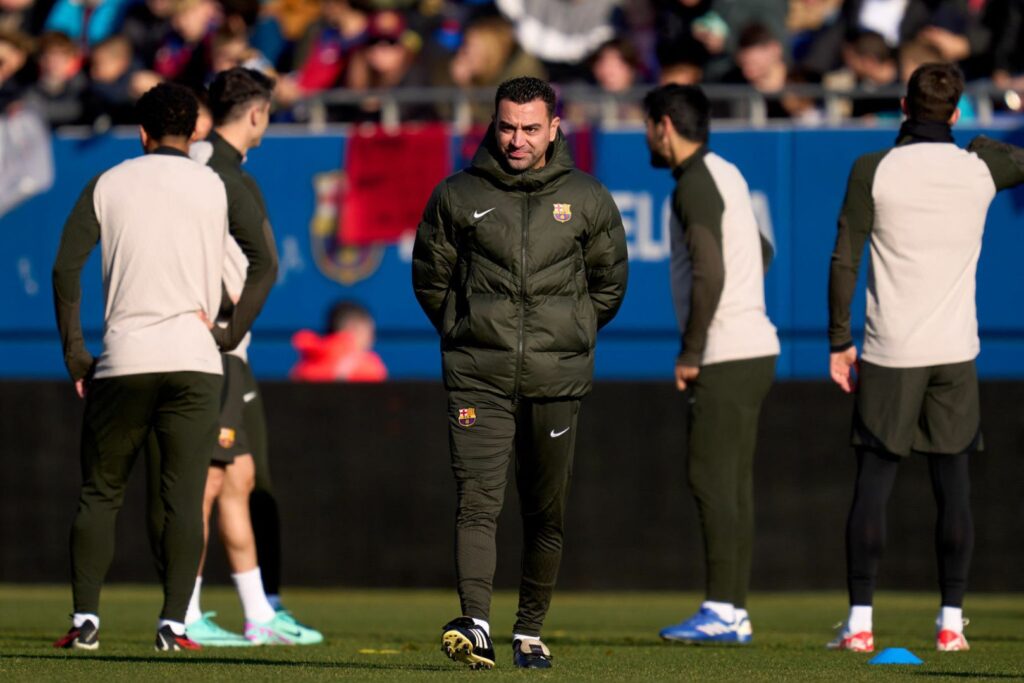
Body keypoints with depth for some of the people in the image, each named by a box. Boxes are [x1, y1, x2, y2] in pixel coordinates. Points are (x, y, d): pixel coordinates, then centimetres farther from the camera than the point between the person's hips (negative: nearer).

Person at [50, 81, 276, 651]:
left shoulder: (108, 186, 7)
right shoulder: (218, 188, 6)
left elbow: (66, 267, 0)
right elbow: (265, 264, -2)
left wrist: (75, 355, 5)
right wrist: (233, 333, 5)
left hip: (121, 363, 0)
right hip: (193, 360, 0)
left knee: (100, 495, 10)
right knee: (185, 498, 0)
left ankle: (86, 619, 4)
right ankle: (173, 624, -7)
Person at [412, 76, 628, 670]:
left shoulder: (587, 199, 6)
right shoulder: (457, 196, 3)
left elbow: (610, 281, 18)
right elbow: (430, 276, 15)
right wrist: (464, 331, 11)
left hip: (557, 378, 2)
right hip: (478, 379, -2)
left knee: (547, 515, 7)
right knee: (478, 502, -16)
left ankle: (530, 632, 19)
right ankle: (475, 626, -26)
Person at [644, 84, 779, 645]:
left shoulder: (695, 184, -13)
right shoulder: (725, 175, 17)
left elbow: (709, 273, -22)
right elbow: (762, 251, 32)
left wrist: (690, 354, -17)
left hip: (726, 356, -10)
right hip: (754, 346, 10)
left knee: (712, 478, -8)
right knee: (732, 484, 10)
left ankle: (722, 612, -10)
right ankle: (734, 613, 10)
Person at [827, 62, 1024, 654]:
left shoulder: (872, 171, -6)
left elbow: (844, 261, -5)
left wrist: (840, 341, 2)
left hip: (888, 355, -1)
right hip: (955, 352, 1)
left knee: (873, 486, 2)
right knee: (954, 487, 5)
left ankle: (860, 621, -2)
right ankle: (951, 621, 3)